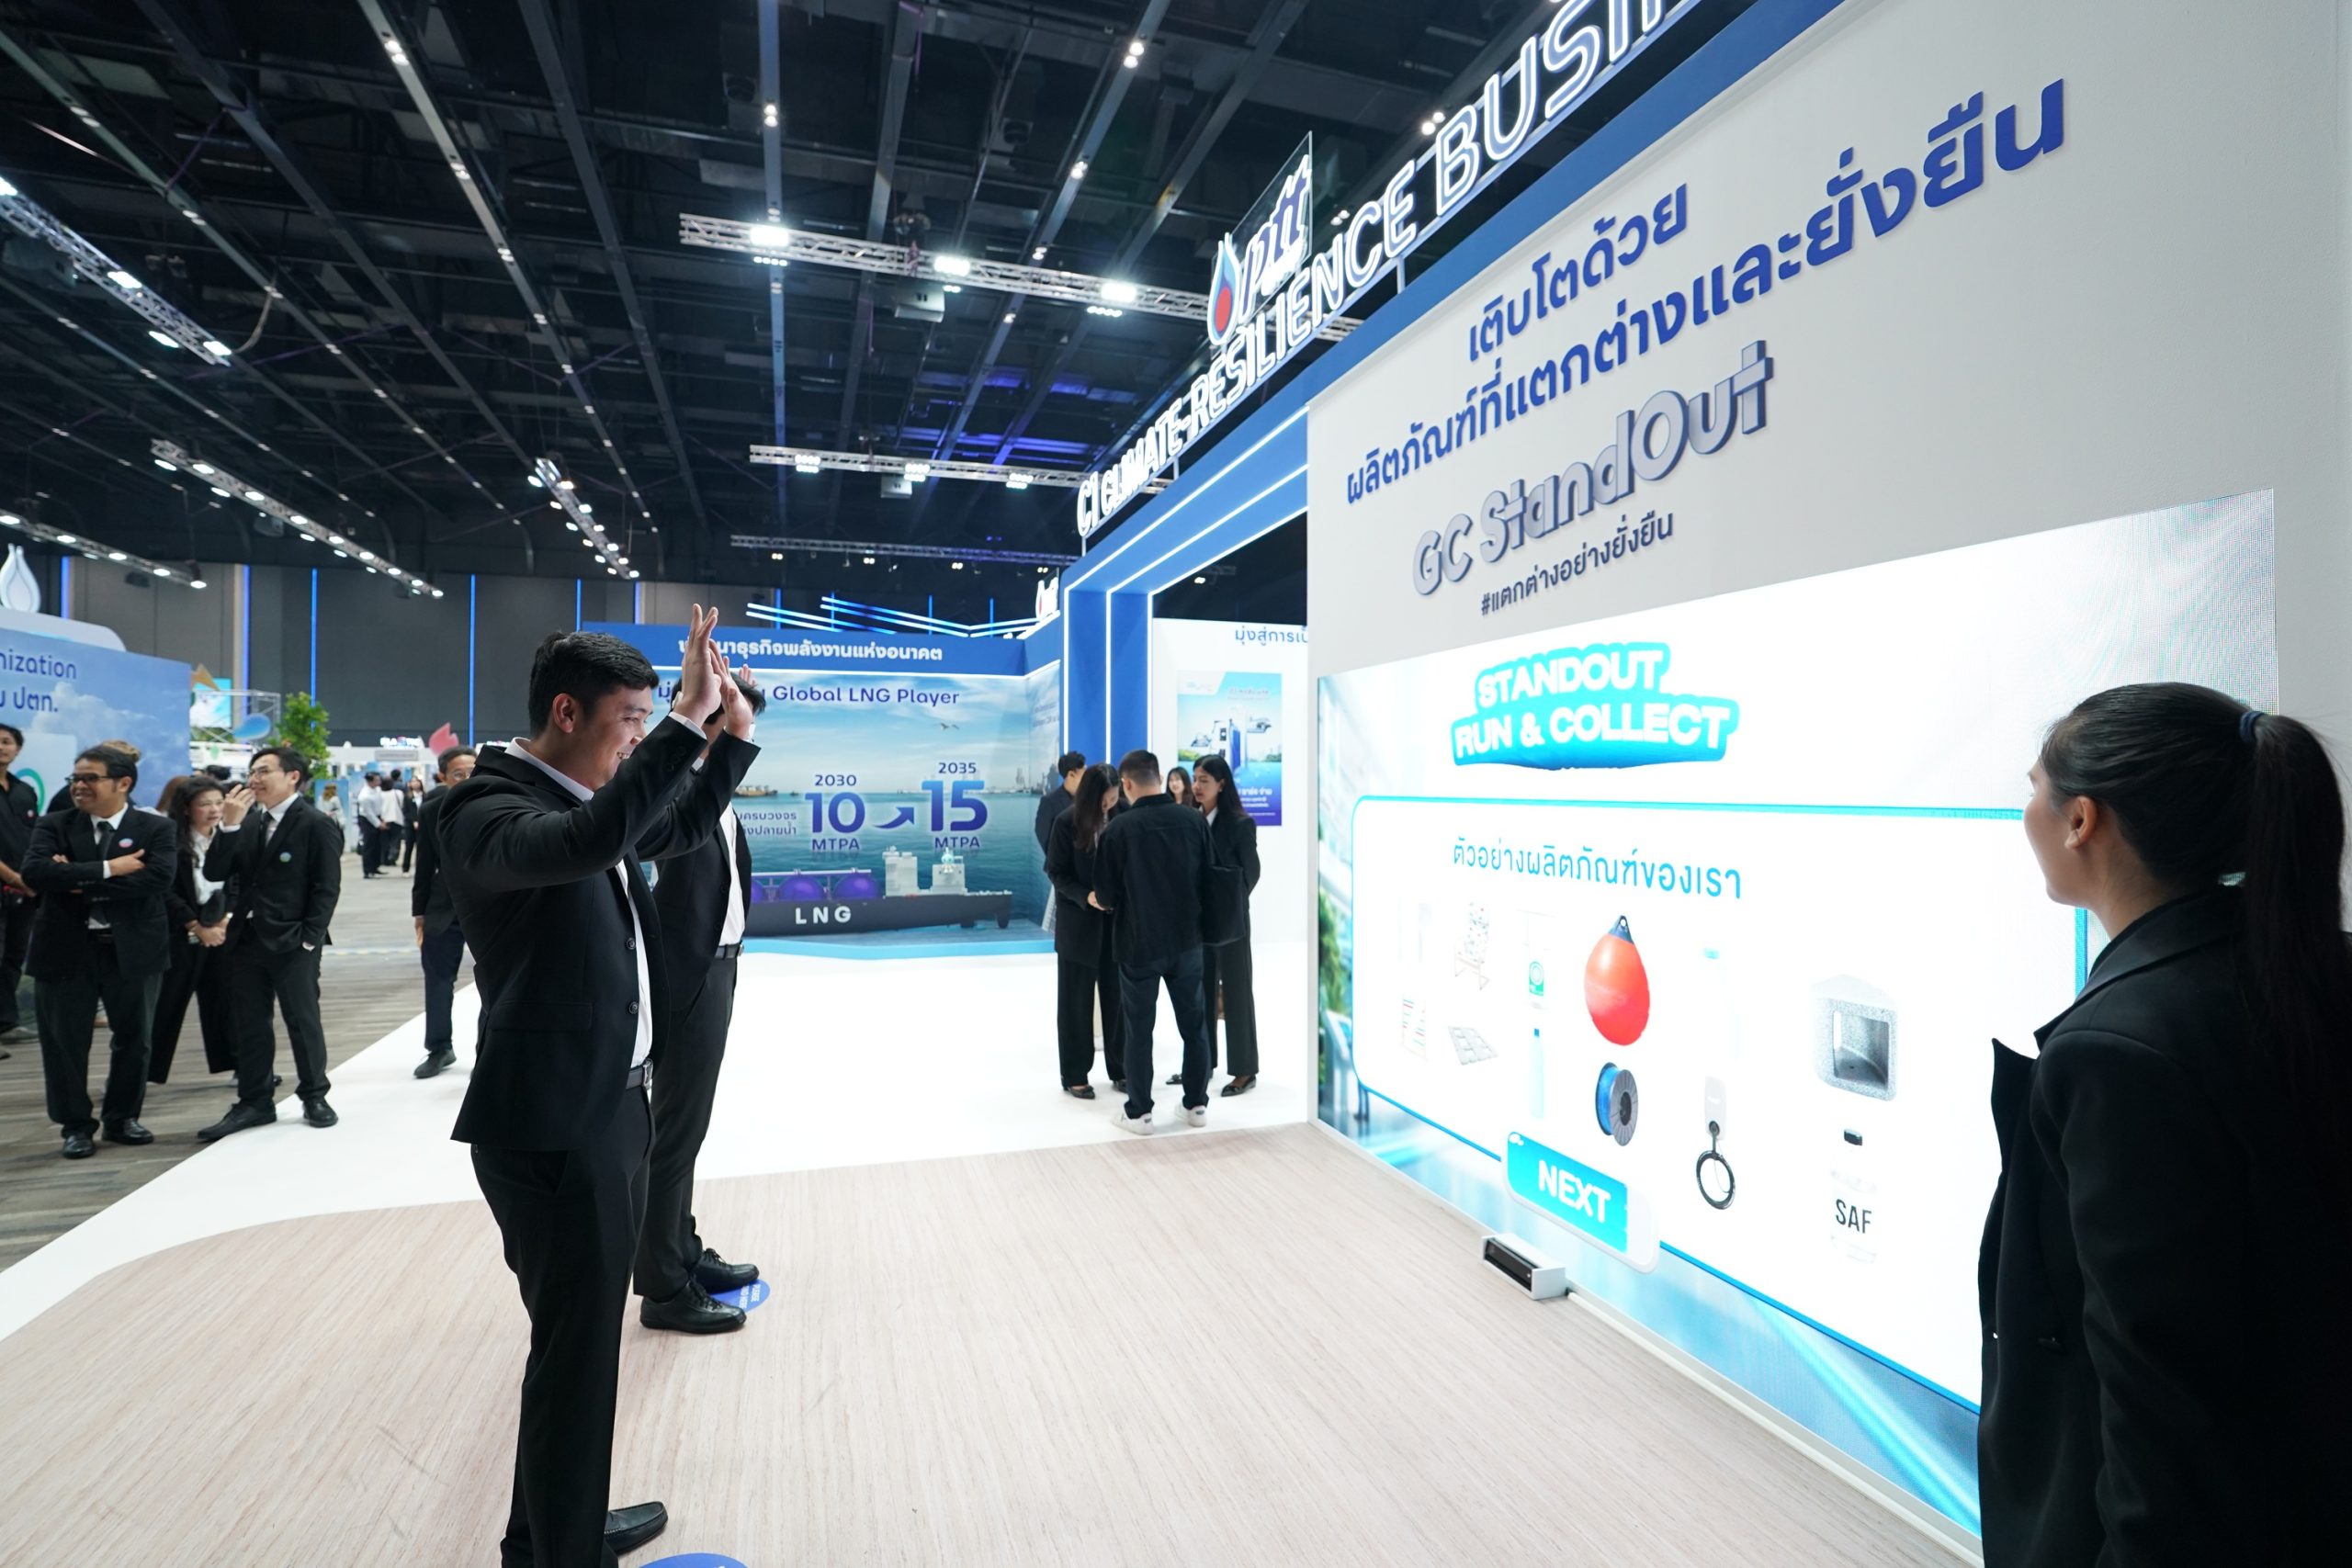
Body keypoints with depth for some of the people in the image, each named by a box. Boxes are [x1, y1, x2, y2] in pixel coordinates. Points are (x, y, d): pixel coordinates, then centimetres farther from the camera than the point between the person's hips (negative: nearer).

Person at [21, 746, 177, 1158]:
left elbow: (158, 877, -18)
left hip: (132, 949, -1)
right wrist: (107, 869, -21)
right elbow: (34, 872, -14)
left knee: (133, 1039, 10)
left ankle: (122, 1118, 27)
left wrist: (81, 883, -16)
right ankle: (76, 1126, 22)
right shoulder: (54, 826, 3)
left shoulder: (155, 828, -1)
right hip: (66, 949, 1)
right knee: (65, 1042, 7)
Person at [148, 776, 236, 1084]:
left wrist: (225, 922, -6)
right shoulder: (171, 841, -11)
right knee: (165, 1001, 1)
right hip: (180, 933, -4)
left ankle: (237, 1063, 13)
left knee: (224, 997, 7)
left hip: (219, 931, 4)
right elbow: (167, 893, -10)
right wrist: (198, 928, -9)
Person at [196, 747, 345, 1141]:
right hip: (247, 940, 6)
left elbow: (326, 888, -10)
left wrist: (310, 938, -15)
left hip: (292, 943, -6)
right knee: (250, 1024, 11)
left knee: (303, 1021, 3)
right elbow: (214, 873, 3)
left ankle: (314, 1097, 16)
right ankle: (253, 1102, 21)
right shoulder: (249, 825, 12)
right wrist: (228, 826, -8)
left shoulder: (316, 824, -7)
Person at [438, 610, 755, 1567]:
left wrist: (735, 732, 13)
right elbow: (586, 841, -39)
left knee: (582, 1340, 23)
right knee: (576, 1354, 4)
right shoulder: (485, 807, -17)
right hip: (553, 1124, -10)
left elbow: (684, 827, 25)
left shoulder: (587, 799, 9)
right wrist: (686, 718, -37)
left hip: (611, 1105, 10)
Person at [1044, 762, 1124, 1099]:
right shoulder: (1067, 822, -10)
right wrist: (1085, 897, -20)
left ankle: (1121, 1069, 24)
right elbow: (1056, 872, -6)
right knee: (1076, 1000, 8)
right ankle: (1074, 1075, 20)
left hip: (1118, 921, 2)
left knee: (1118, 997, 9)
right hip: (1079, 923, -2)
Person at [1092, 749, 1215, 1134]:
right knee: (1194, 1023, 15)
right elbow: (1208, 883, 4)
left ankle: (1138, 1111, 17)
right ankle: (1197, 1104, 24)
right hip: (1186, 939, 3)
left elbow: (1106, 895, -8)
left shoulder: (1119, 828, -16)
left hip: (1139, 942, -3)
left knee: (1139, 1028, 9)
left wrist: (1098, 900, 15)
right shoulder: (1195, 821, -5)